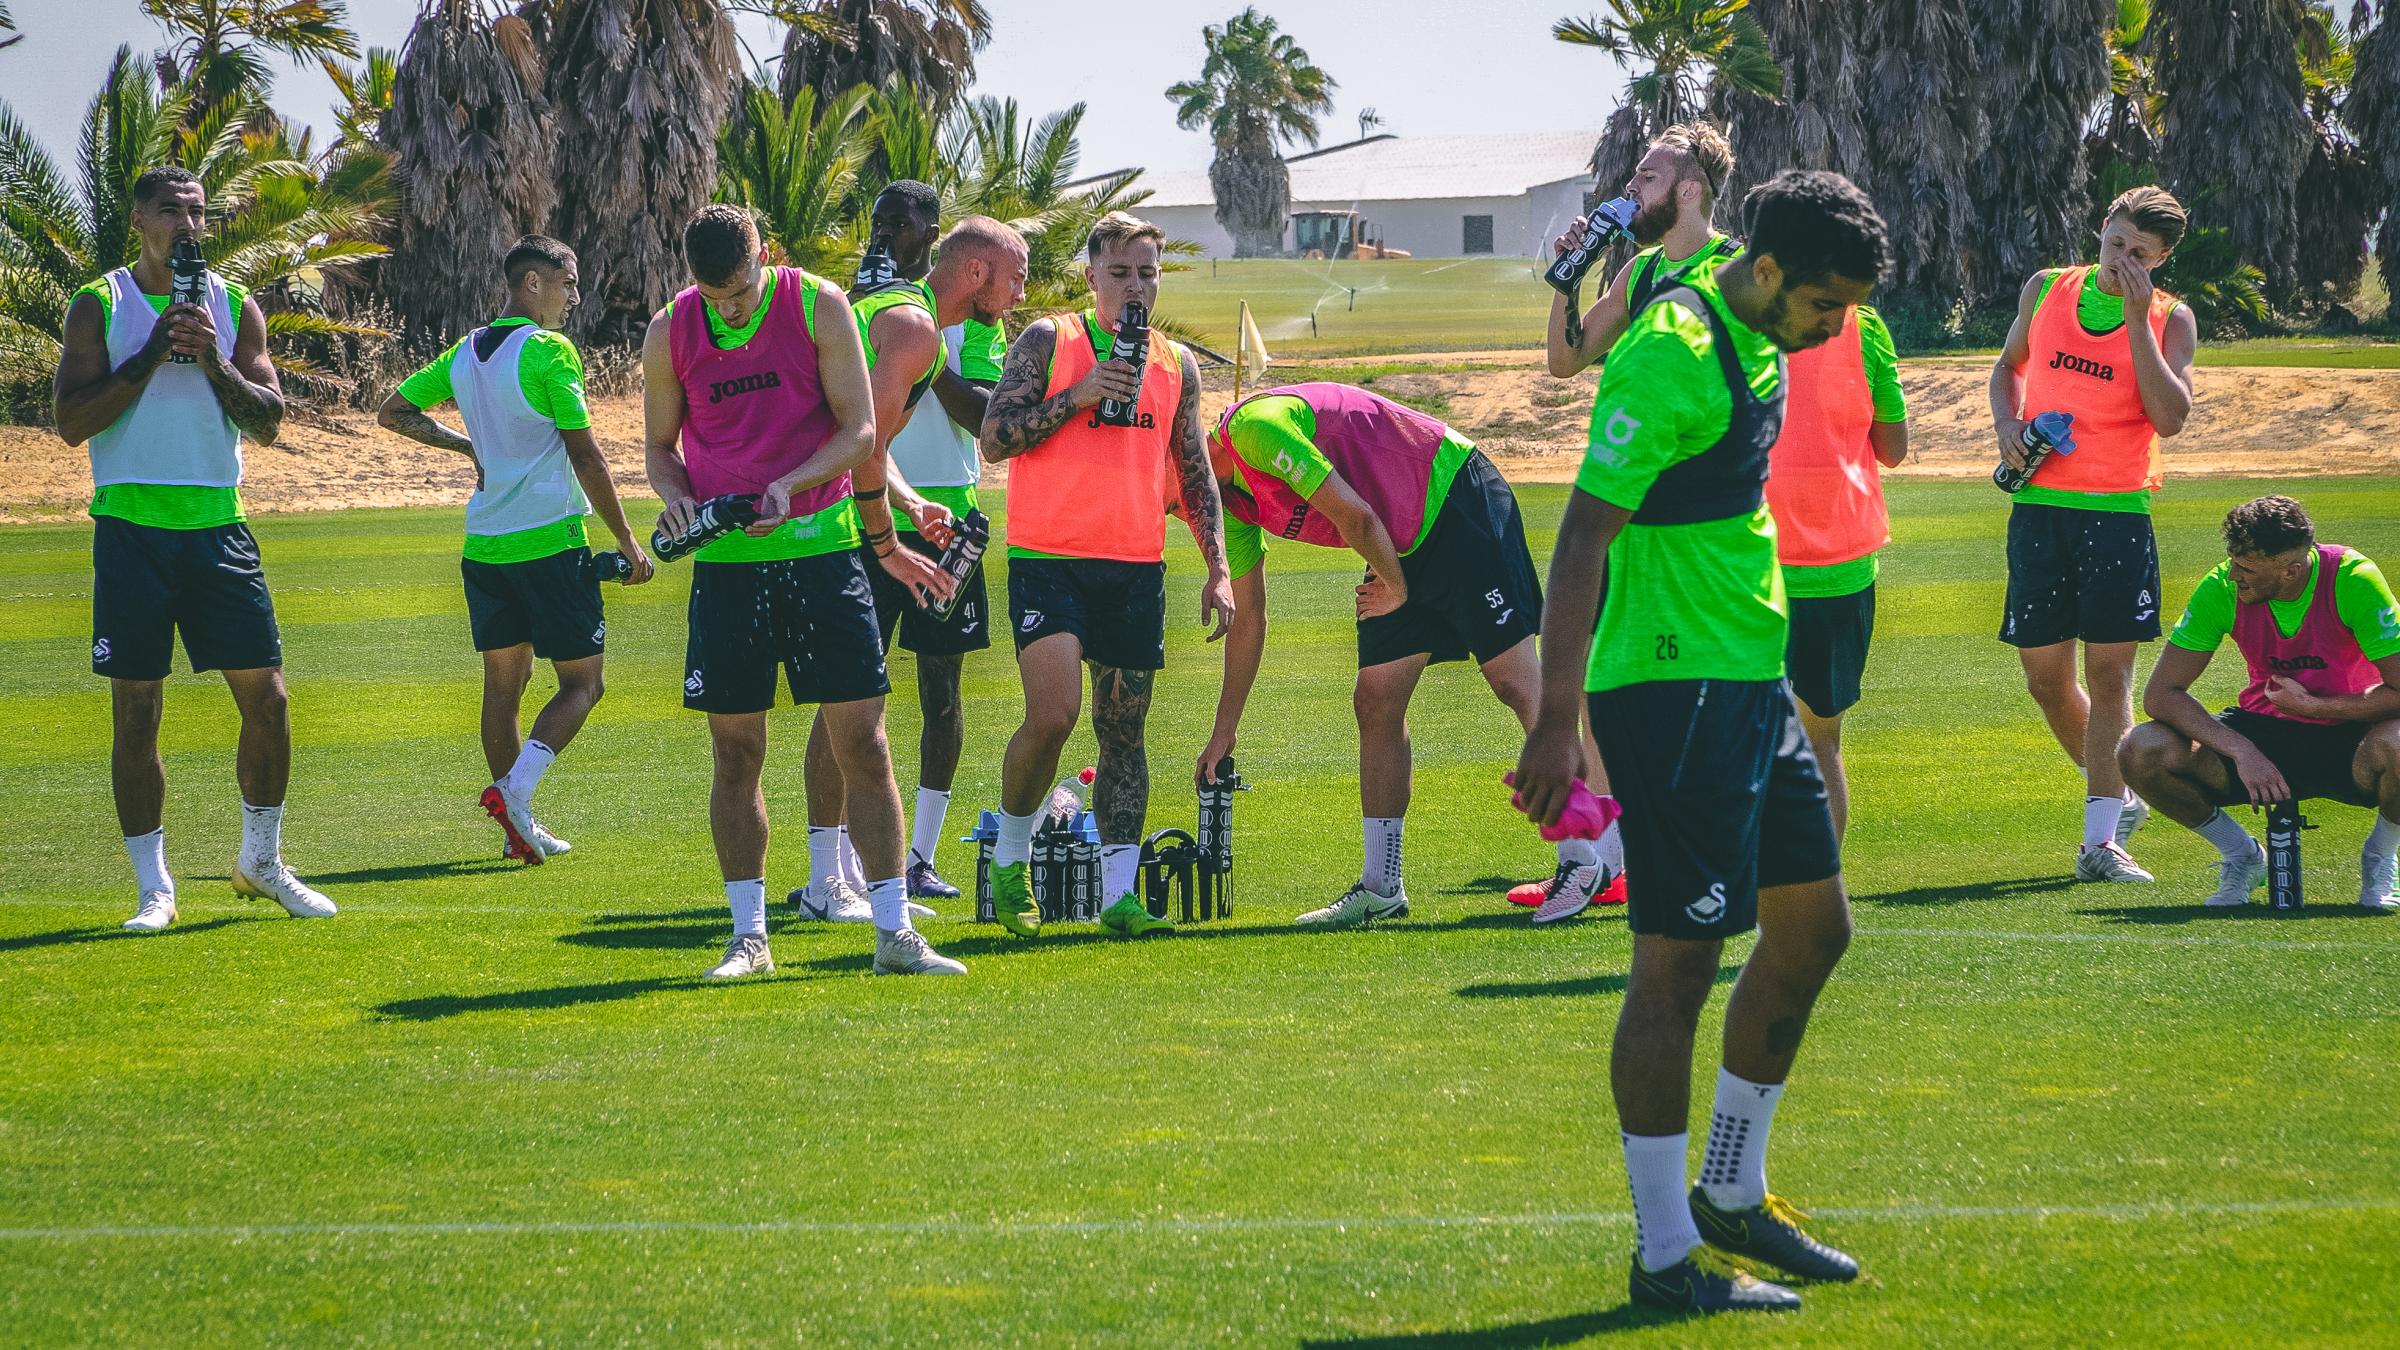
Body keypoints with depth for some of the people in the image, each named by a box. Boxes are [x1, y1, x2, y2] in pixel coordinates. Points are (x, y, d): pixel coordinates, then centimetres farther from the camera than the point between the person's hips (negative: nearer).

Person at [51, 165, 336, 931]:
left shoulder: (234, 308, 9)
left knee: (266, 697, 1)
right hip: (132, 526, -3)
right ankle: (154, 888, 6)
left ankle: (261, 862, 19)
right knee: (136, 713, -1)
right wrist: (152, 354, -14)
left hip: (218, 524, 3)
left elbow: (268, 423, 3)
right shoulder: (100, 306, 1)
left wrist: (214, 360, -12)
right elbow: (70, 421, -8)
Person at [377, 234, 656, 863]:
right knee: (581, 682, 1)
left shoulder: (464, 353, 9)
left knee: (504, 680, 13)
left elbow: (391, 412, 20)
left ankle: (518, 825, 12)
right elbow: (585, 457, -12)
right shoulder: (549, 351, -11)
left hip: (484, 546, 7)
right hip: (550, 541, -7)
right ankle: (515, 787, -20)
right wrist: (627, 542, -5)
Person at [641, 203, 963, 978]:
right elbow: (660, 443, 13)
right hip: (726, 559, 1)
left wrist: (790, 485, -19)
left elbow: (859, 429, -3)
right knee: (736, 755, 3)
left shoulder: (817, 306, -4)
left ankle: (894, 934, 3)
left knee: (863, 743, -2)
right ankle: (749, 936, 13)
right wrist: (676, 498, -9)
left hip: (820, 544, -1)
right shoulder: (670, 333, 1)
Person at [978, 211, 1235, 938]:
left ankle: (1118, 895, 7)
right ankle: (1009, 860, 4)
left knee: (1123, 730, 4)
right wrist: (1078, 394, -16)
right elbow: (995, 438, -6)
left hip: (1136, 569, 4)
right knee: (1052, 713, -17)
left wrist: (1218, 569, 10)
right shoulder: (1047, 341, 0)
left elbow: (1194, 471, 18)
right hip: (1048, 560, -4)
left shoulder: (1176, 363, 13)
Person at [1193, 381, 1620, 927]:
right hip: (1401, 546, 9)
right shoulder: (1231, 507, 8)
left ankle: (1589, 854, -10)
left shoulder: (1255, 426, -21)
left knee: (1516, 679, -11)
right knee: (1376, 703, 3)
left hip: (1457, 503, -9)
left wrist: (1397, 589, -6)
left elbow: (1353, 514, -23)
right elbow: (1247, 622, 18)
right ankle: (1381, 887, 6)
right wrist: (1222, 737, 21)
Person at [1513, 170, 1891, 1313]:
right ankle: (1667, 1255, 1)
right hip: (1671, 691, -10)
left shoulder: (1758, 345, 11)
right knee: (1679, 961, -6)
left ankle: (1731, 1195, 28)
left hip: (1748, 682, 10)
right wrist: (1557, 720, -24)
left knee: (1812, 927, 15)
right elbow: (1583, 537, -21)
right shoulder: (1671, 355, -18)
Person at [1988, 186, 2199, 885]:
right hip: (2038, 505, 3)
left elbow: (2170, 416, -14)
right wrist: (2007, 423, 4)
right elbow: (2008, 366, 24)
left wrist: (2137, 319, -16)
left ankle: (2100, 840, -6)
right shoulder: (2046, 290, 9)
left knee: (2109, 673, -6)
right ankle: (2118, 797, 27)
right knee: (2046, 677, 5)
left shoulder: (2170, 319, 0)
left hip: (2117, 511, -3)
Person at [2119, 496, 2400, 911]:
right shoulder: (2222, 588, -15)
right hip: (2263, 736, 3)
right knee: (2141, 752, -22)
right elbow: (2160, 694, -15)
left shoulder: (2353, 578, -22)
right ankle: (2241, 855, 6)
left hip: (2345, 731, -3)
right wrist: (2241, 751, -25)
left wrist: (2312, 706, -23)